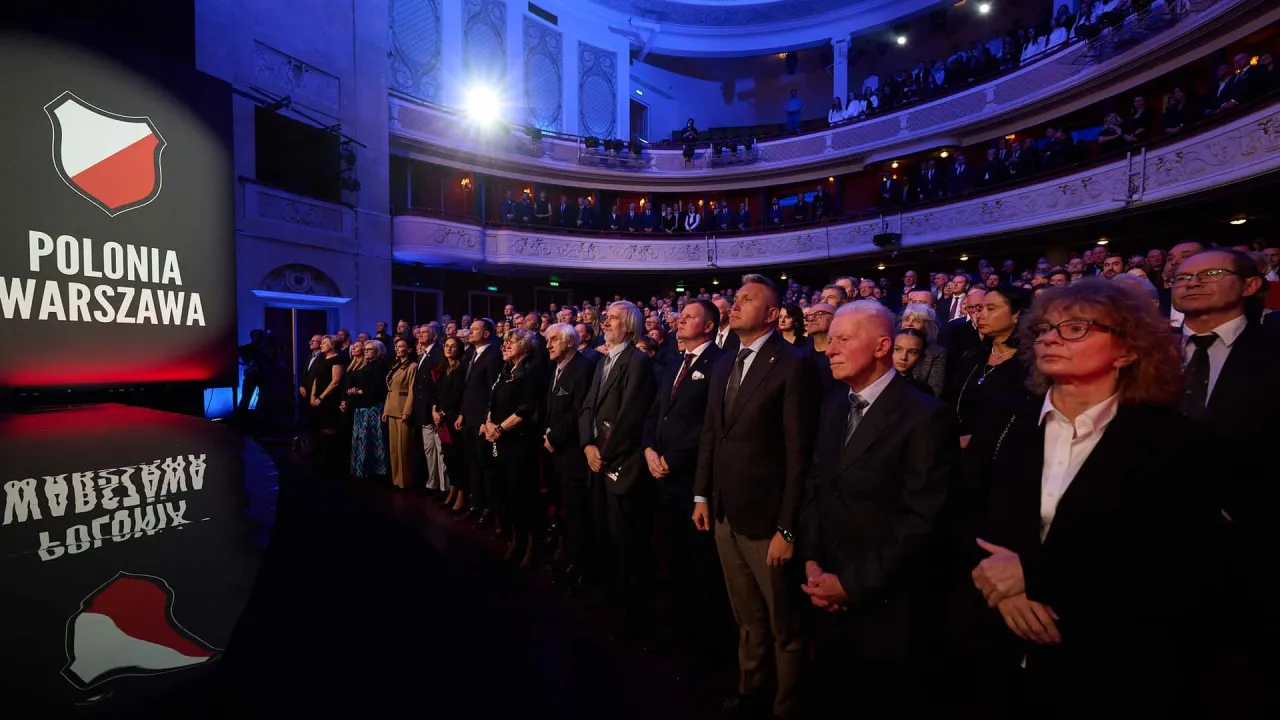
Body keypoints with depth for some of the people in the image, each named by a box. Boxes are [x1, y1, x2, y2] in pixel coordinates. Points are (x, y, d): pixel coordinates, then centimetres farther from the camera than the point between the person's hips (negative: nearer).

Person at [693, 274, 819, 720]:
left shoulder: (793, 366, -13)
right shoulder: (724, 364, 8)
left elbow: (799, 453, -15)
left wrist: (787, 528, -15)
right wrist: (702, 494, 9)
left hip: (766, 519, -6)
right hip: (725, 514, 6)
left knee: (783, 625, 14)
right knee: (747, 619, 23)